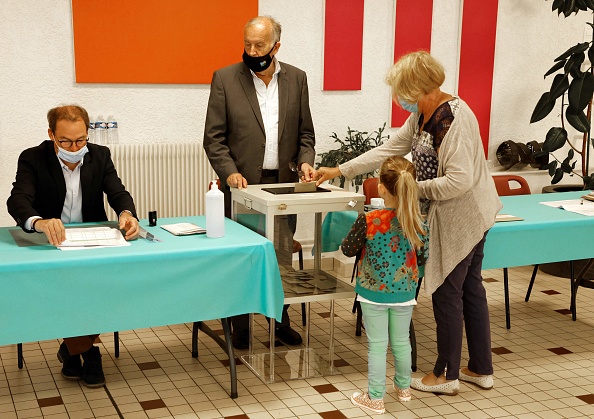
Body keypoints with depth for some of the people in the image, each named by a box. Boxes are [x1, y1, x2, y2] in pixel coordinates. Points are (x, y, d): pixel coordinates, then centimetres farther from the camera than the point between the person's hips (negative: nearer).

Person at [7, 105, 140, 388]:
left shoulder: (100, 155, 3)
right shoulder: (32, 159, -8)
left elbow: (118, 193, -7)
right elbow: (18, 200, -24)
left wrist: (126, 213, -34)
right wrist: (40, 222, -48)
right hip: (48, 243, -2)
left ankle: (73, 348, -5)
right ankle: (85, 351, -6)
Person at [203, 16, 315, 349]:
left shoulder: (297, 78, 6)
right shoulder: (225, 78, -2)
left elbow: (305, 132, 11)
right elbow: (214, 137, -3)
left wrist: (305, 160, -7)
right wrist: (229, 172, -16)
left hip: (284, 184, 3)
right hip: (244, 184, -2)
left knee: (282, 256, 10)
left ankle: (281, 320, 27)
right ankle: (240, 326, 17)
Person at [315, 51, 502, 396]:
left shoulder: (453, 119, -25)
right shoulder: (423, 115, 5)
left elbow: (459, 180, -29)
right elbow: (389, 149, 11)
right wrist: (339, 170, 9)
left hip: (462, 219, -10)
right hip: (467, 217, 10)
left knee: (447, 293, 3)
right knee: (471, 290, 16)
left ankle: (447, 375, 19)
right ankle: (481, 370, 29)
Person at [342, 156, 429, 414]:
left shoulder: (368, 221, -21)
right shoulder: (419, 223, -12)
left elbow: (347, 249, -6)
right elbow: (422, 258, 0)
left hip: (373, 293, -3)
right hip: (404, 294, 3)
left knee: (377, 345, 8)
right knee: (401, 341, 20)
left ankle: (375, 398, 17)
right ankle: (403, 388, 40)